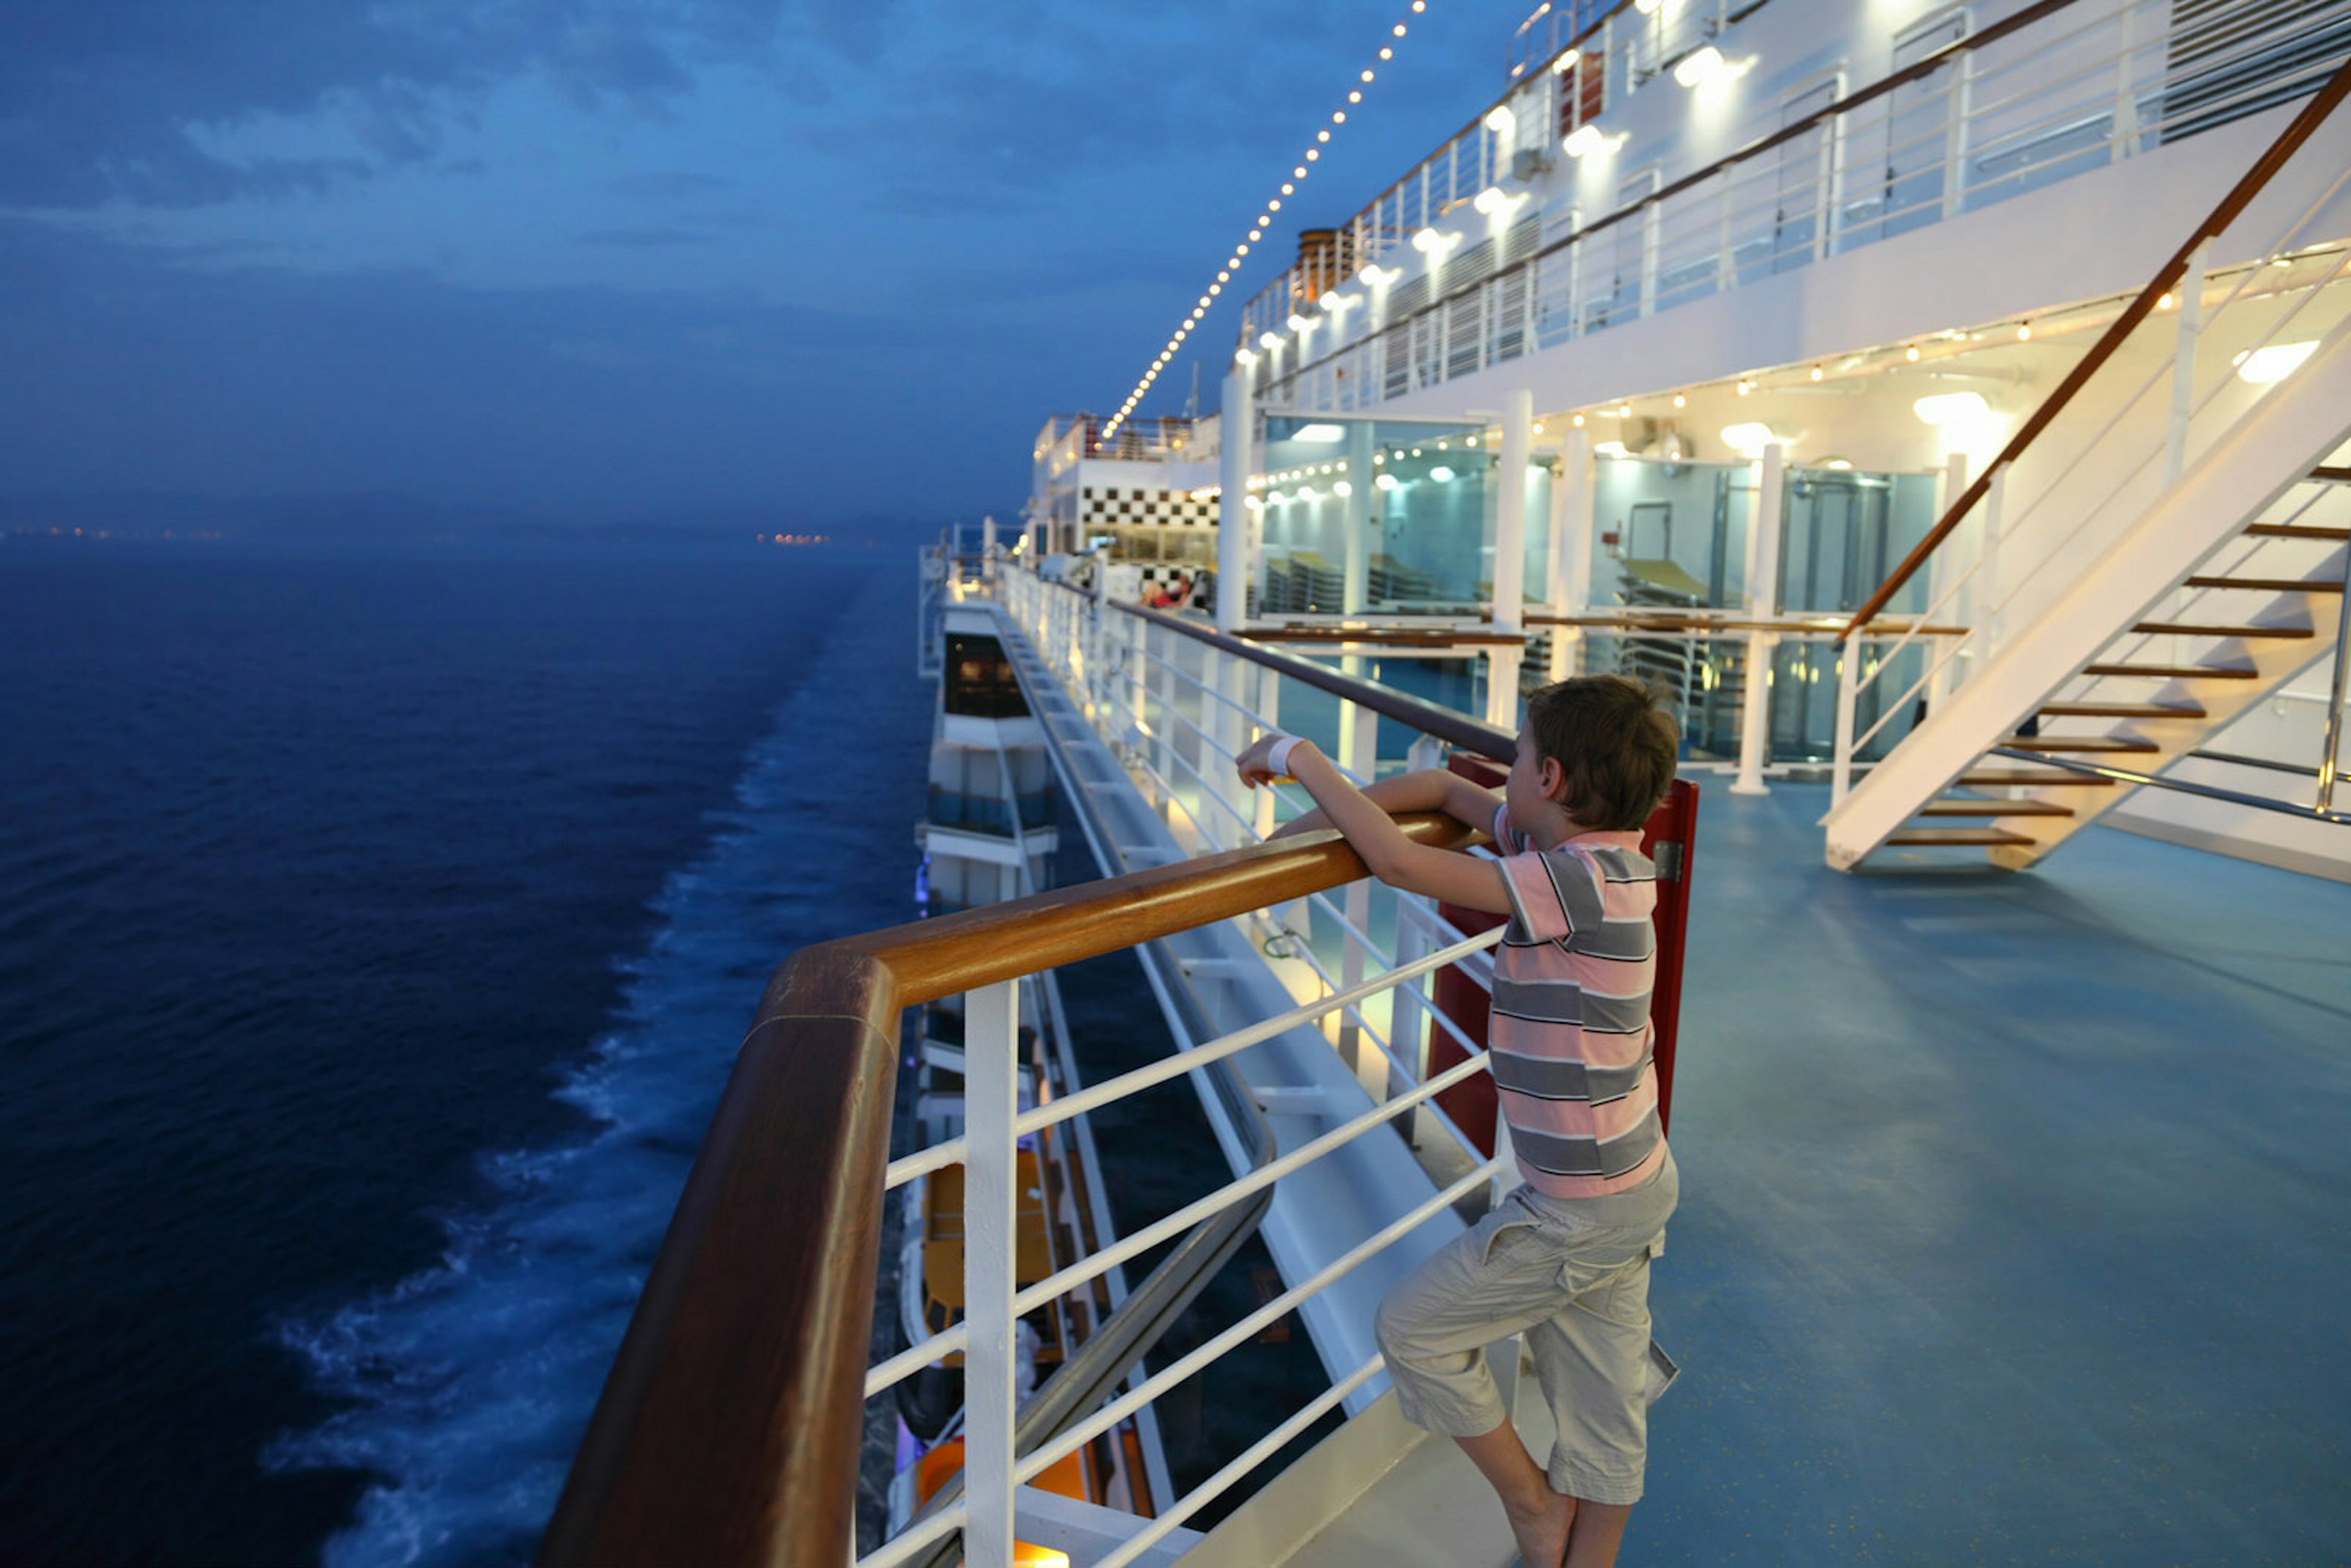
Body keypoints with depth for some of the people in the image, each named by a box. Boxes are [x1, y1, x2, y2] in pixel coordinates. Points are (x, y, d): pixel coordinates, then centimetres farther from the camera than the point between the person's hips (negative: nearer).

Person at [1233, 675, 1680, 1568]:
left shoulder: (1580, 881, -27)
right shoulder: (1591, 850, 0)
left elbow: (1400, 864, -33)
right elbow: (1445, 787, 9)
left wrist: (1300, 756, -21)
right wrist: (1325, 817, -3)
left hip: (1579, 1212, -9)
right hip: (1633, 1190, 9)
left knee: (1414, 1329, 8)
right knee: (1602, 1410, 19)